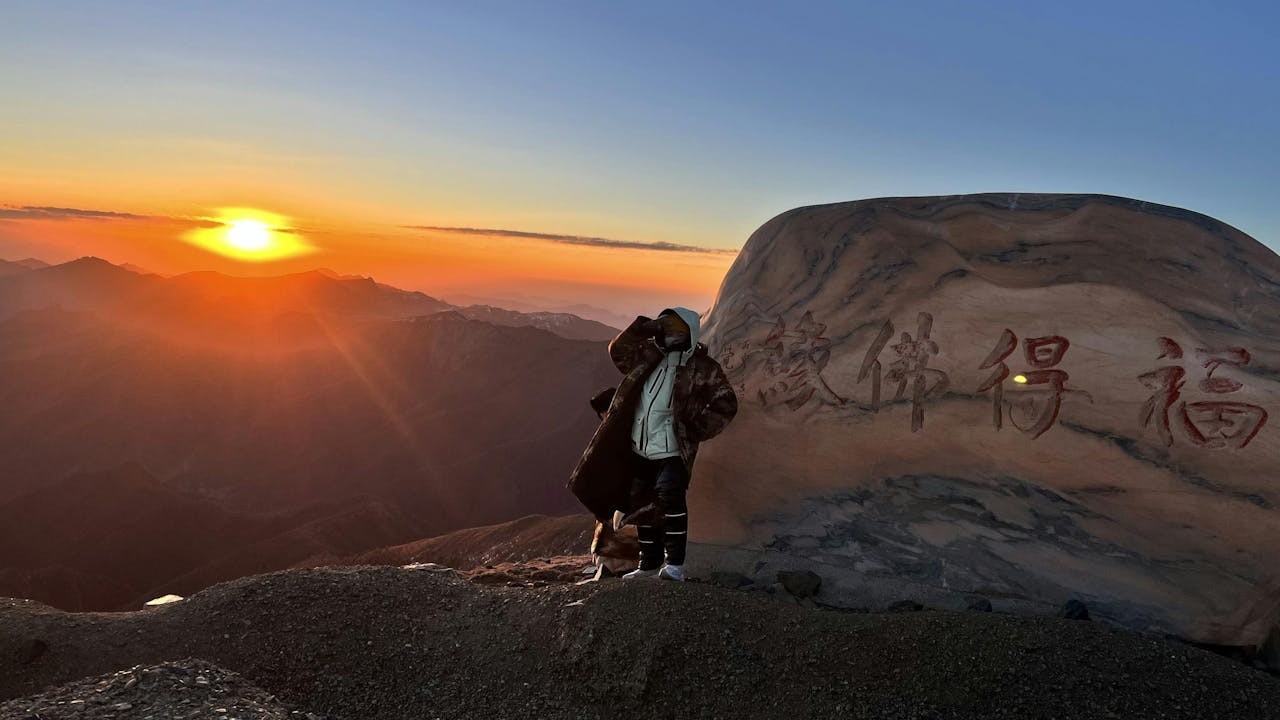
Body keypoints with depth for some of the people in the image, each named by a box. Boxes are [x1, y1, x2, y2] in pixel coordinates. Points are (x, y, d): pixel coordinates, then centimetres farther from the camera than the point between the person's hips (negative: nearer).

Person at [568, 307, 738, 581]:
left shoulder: (702, 368, -5)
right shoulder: (651, 356, 10)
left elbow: (725, 403, -6)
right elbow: (619, 351, 15)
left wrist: (698, 430, -14)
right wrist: (643, 328, 0)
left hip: (671, 451, -6)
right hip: (639, 449, 6)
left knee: (669, 497, -22)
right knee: (642, 505, 13)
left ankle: (675, 564, -11)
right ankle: (650, 563, 27)